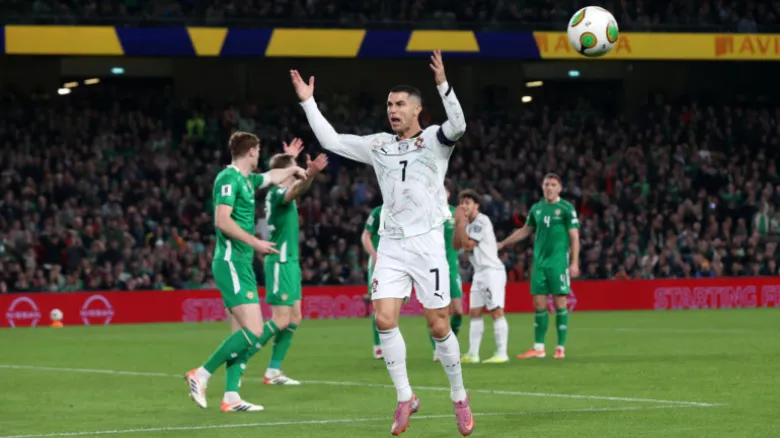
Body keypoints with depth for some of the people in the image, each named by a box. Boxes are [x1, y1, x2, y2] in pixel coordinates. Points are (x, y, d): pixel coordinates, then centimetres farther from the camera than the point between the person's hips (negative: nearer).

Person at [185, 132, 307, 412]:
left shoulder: (246, 179, 16)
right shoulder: (229, 178, -11)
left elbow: (272, 177, 40)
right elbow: (222, 220, -21)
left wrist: (293, 169, 51)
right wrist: (255, 242, -20)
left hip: (242, 264, 10)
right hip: (231, 263, -10)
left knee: (243, 334, 5)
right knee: (253, 332, -16)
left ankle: (231, 397, 3)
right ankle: (201, 375, -10)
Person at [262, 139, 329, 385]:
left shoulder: (278, 191, 13)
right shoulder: (278, 193, -15)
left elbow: (295, 188, 39)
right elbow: (295, 191, -40)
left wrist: (289, 159, 49)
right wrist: (310, 174, -58)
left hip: (289, 262, 10)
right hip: (281, 263, -10)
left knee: (294, 319, 9)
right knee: (281, 320, -12)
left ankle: (273, 371, 11)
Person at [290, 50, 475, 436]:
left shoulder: (435, 139, 0)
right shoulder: (378, 145, 13)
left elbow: (458, 125, -22)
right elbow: (331, 140, 15)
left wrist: (442, 84, -34)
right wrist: (308, 102, 10)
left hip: (427, 243, -4)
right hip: (390, 245, 4)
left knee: (438, 326, -3)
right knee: (384, 320, -9)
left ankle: (459, 397, 14)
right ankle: (405, 398, 3)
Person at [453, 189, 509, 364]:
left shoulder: (481, 221, -12)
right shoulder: (468, 224, 16)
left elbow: (468, 244, -17)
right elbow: (457, 245, 11)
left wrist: (461, 223, -11)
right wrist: (458, 223, 3)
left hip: (492, 271, -10)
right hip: (479, 273, 10)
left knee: (497, 312, -12)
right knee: (474, 313, 7)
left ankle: (502, 354, -14)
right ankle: (472, 354, 9)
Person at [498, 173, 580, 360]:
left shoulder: (566, 209, -3)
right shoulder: (537, 208, 12)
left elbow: (574, 237, -5)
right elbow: (525, 231, 24)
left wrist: (574, 263, -12)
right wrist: (502, 244, 23)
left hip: (559, 262, -5)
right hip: (539, 262, 5)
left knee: (560, 304, -4)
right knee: (539, 305, 3)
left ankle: (561, 347, 2)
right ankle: (538, 347, 9)